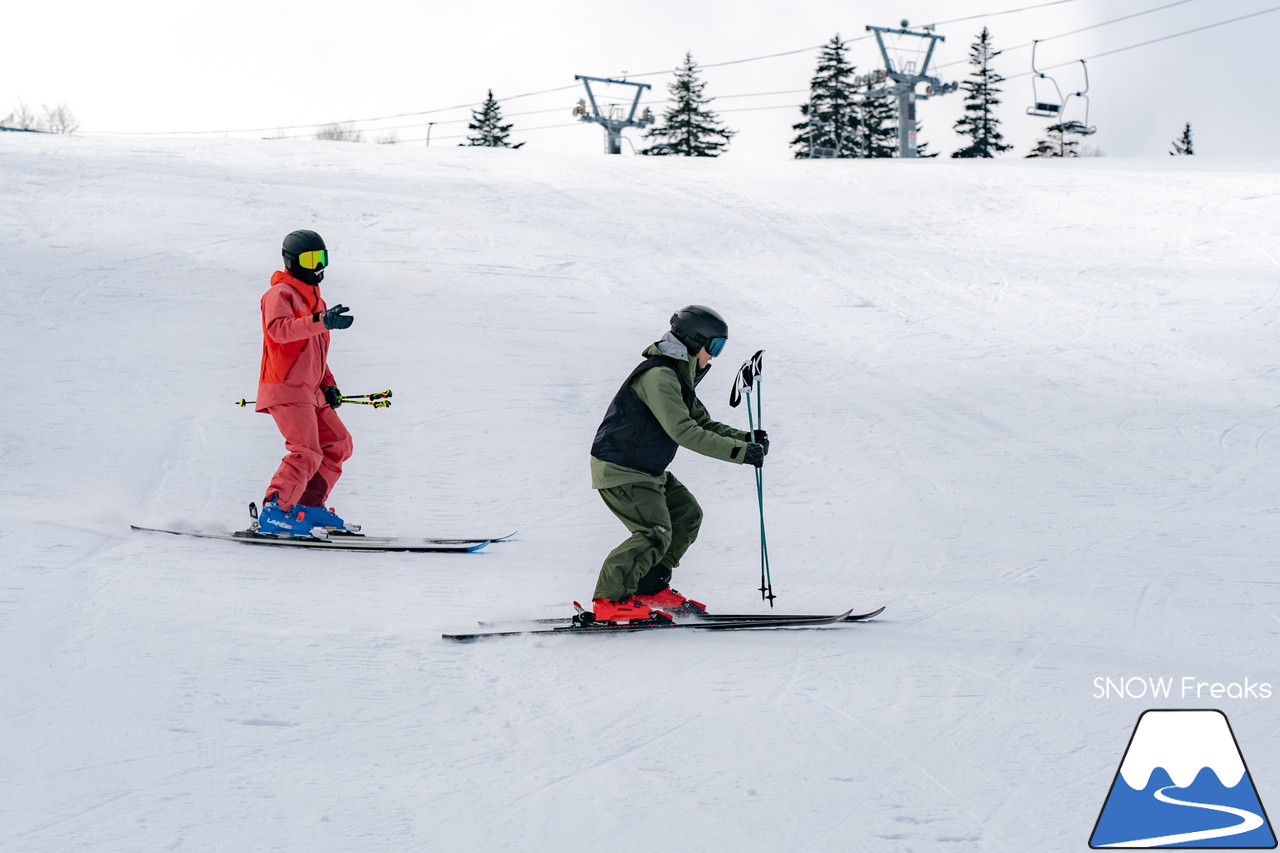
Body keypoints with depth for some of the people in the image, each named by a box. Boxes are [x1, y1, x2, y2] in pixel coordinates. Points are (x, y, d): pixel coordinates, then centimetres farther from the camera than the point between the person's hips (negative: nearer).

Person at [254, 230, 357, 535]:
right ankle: (274, 513, -22)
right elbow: (278, 329, -29)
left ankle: (308, 506, 14)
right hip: (286, 388, -10)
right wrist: (321, 321, -41)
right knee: (307, 452, -21)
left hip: (310, 392, 10)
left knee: (339, 444, 11)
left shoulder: (314, 299, 22)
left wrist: (328, 384, 19)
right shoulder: (281, 293, -7)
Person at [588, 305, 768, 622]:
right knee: (655, 533, -20)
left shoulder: (678, 376, 13)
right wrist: (739, 452, -31)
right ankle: (610, 600, -16)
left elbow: (703, 423, 16)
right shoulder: (658, 376, -21)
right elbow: (684, 432, -30)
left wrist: (746, 438, -1)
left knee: (687, 515, 13)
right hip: (619, 470, -11)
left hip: (648, 471, 11)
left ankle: (650, 589, 18)